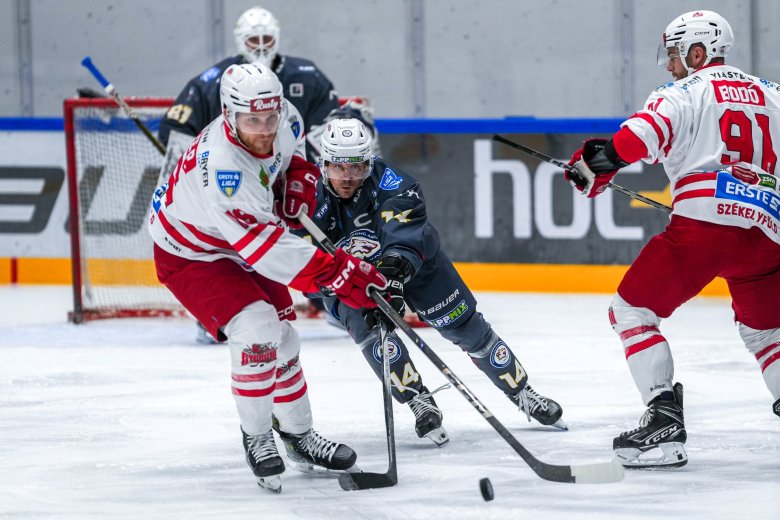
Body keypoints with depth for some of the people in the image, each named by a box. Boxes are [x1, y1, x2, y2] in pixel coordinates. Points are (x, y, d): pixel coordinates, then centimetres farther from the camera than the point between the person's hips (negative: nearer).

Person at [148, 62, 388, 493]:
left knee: (282, 336, 12)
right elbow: (267, 248, -43)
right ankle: (256, 436, -3)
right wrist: (337, 273, -44)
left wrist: (298, 182, -9)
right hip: (189, 255, -8)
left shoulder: (284, 121, -19)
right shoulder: (221, 168, -42)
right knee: (255, 331, -22)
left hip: (244, 246, 8)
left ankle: (298, 433, 31)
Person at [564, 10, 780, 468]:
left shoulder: (684, 93, 5)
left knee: (632, 310, 6)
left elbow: (641, 135, -12)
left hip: (702, 223, -6)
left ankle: (665, 422, -8)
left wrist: (595, 165, 2)